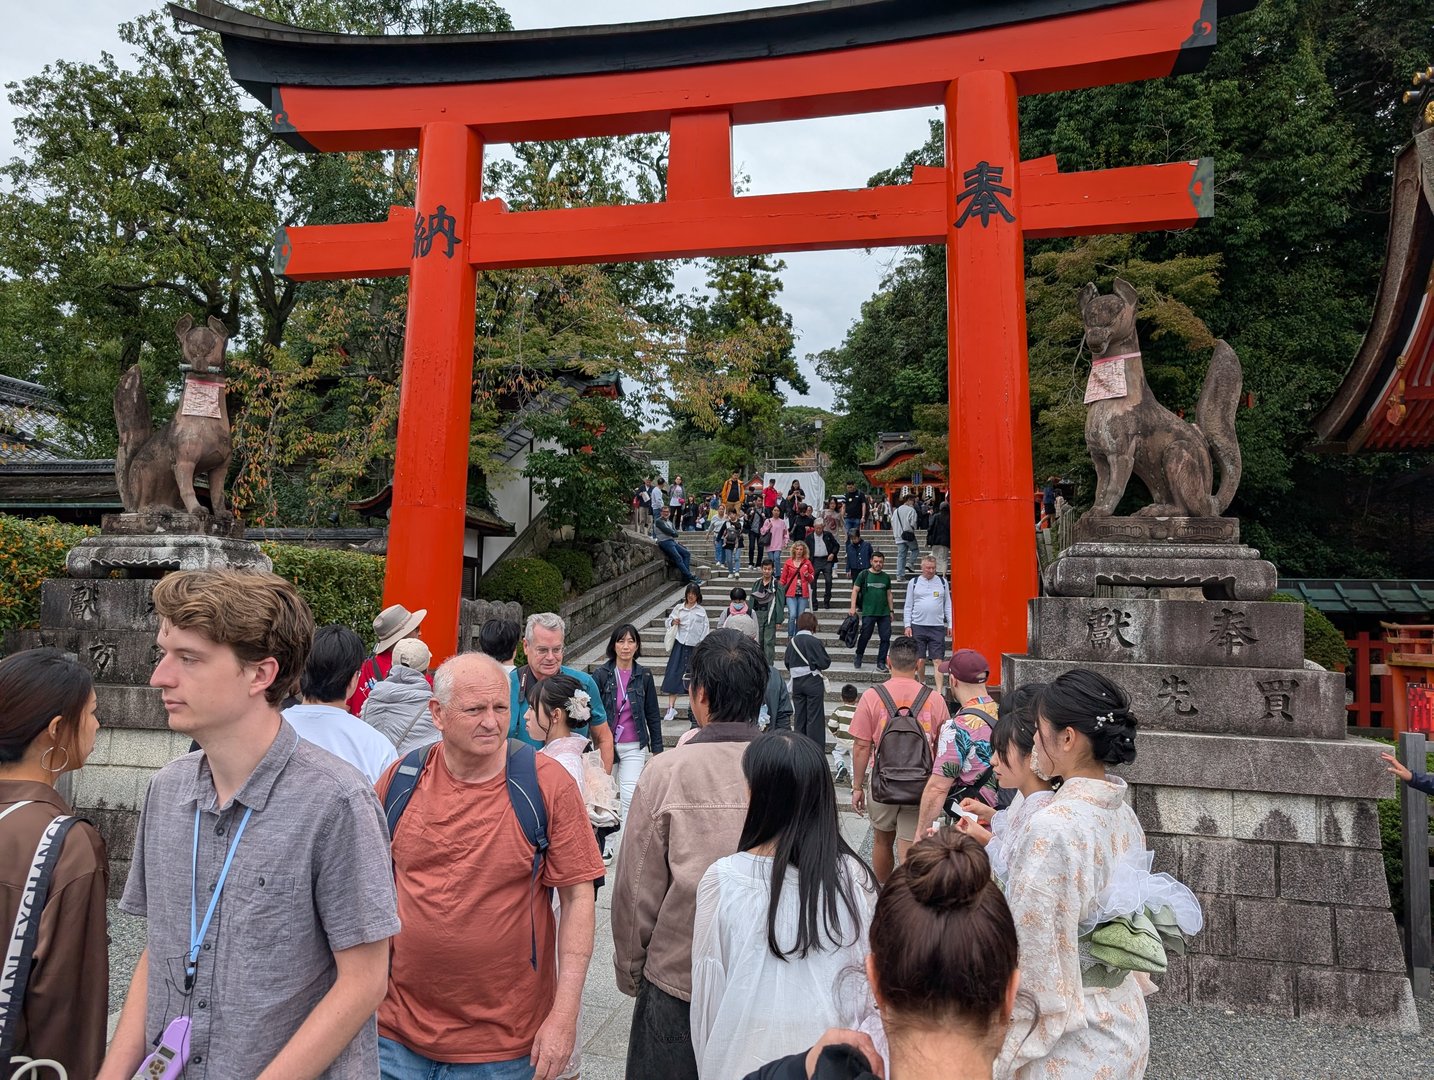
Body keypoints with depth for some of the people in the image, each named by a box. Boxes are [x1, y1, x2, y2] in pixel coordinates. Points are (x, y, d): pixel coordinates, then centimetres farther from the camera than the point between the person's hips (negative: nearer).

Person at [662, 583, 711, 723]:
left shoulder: (701, 610, 6)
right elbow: (669, 620, 14)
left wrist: (702, 644, -2)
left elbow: (705, 627, 5)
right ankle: (671, 708, -6)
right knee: (675, 674, -7)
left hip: (695, 646, 0)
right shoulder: (679, 608, 8)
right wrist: (673, 622, -9)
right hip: (680, 644, 0)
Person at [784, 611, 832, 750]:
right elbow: (825, 663, -14)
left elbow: (787, 662, 7)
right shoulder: (815, 641, -15)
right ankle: (816, 749, 3)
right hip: (813, 682, -5)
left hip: (796, 682, 5)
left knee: (799, 716, 12)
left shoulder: (792, 641, 1)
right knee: (815, 717, 1)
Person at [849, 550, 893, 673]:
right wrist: (853, 607, -10)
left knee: (886, 637, 0)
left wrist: (891, 610, 13)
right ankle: (859, 657, 26)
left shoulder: (886, 577, 11)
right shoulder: (864, 574, 0)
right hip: (868, 612, -3)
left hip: (884, 613, 3)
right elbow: (855, 590, 0)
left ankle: (881, 663, 10)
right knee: (865, 636, 2)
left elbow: (889, 594, 17)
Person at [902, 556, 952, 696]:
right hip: (918, 626, 0)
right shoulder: (913, 582, 6)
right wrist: (907, 625, 0)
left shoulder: (943, 582, 9)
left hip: (937, 627, 0)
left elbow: (948, 605, 12)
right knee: (920, 660, 5)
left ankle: (940, 692, -7)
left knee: (938, 660, -5)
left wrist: (950, 625, 5)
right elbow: (908, 606, 7)